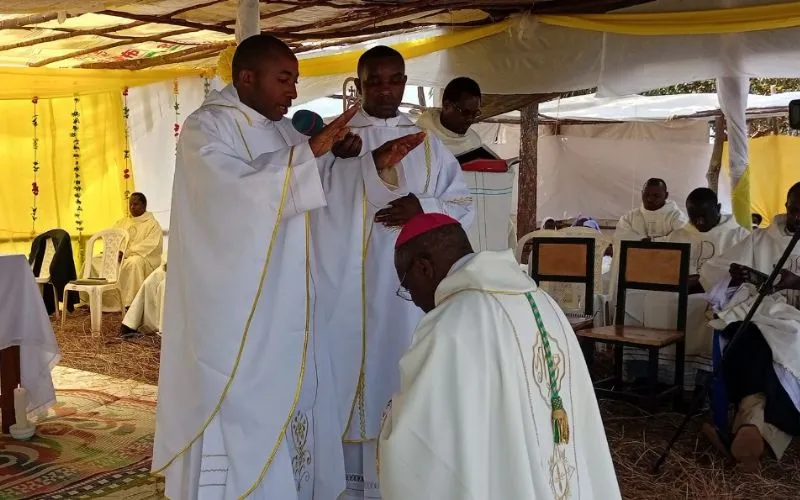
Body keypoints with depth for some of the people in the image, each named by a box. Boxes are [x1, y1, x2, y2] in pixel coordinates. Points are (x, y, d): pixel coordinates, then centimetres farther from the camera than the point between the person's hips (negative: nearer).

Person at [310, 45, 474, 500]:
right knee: (346, 377, 0)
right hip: (345, 285, -2)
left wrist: (423, 207, -11)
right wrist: (327, 155, -29)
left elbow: (464, 206, 9)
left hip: (407, 287, 3)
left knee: (401, 382, 7)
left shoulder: (428, 145, 12)